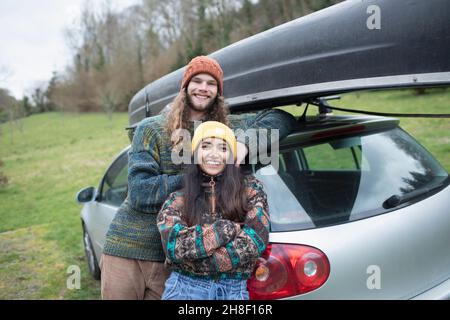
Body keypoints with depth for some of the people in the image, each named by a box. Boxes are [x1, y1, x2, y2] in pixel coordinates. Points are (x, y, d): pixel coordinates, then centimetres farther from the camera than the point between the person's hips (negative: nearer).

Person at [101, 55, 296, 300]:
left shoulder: (228, 127, 4)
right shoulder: (151, 129, -3)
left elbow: (281, 118, 1)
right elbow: (139, 192, -11)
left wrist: (245, 142, -17)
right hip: (126, 250, -1)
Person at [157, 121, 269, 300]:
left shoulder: (250, 188, -3)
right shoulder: (177, 200, -1)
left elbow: (254, 242, -12)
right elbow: (174, 246, -15)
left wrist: (195, 263, -13)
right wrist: (230, 228, -17)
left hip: (233, 291, 0)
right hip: (185, 288, 0)